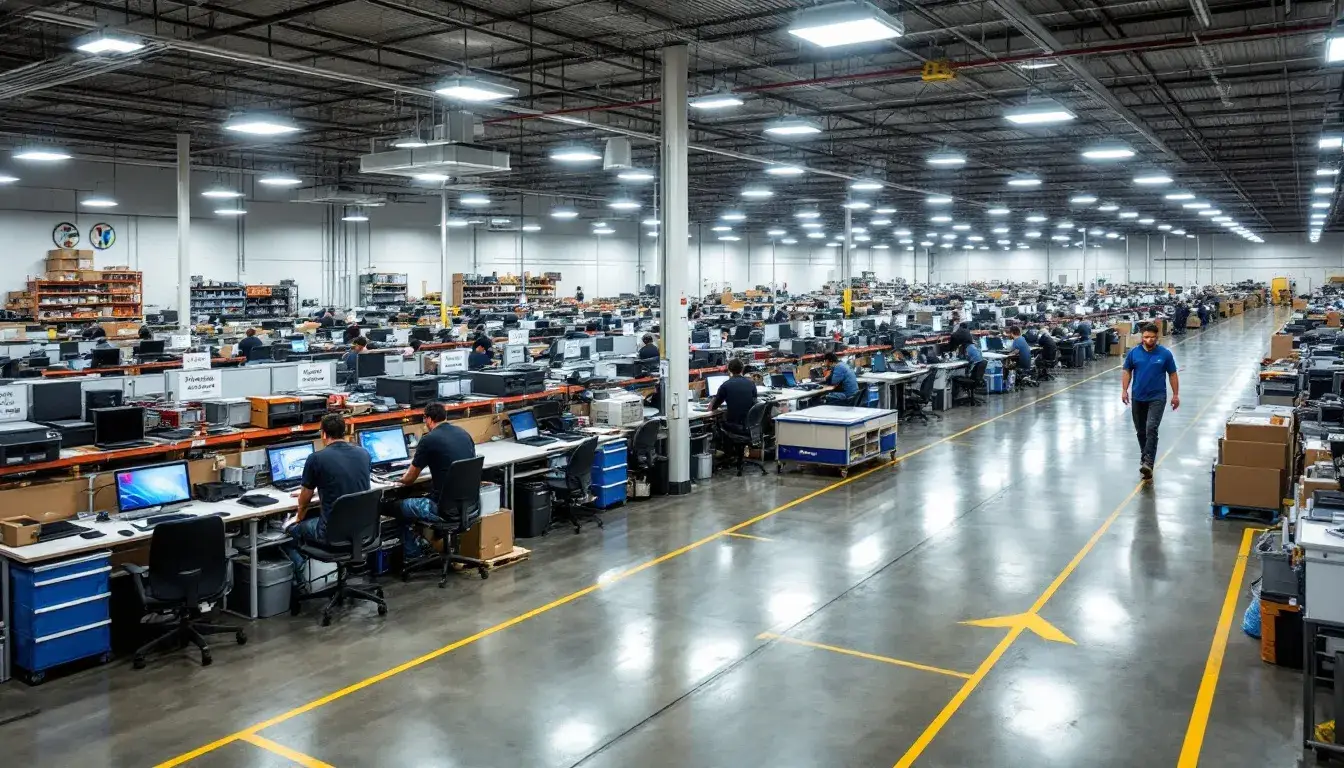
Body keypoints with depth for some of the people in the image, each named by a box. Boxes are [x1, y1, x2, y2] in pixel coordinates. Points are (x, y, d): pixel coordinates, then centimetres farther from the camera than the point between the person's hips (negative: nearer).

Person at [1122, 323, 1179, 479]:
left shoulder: (1165, 354, -4)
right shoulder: (1133, 353, -1)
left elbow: (1172, 374, 2)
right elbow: (1127, 372, 7)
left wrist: (1175, 394, 1)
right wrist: (1124, 390, -3)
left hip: (1157, 397, -3)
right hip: (1138, 397, 3)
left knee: (1151, 429, -17)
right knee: (1141, 431, 13)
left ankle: (1148, 463, -26)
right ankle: (1145, 456, 33)